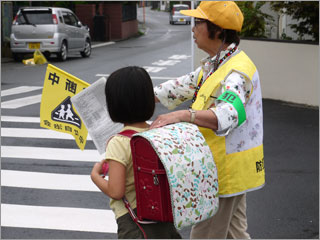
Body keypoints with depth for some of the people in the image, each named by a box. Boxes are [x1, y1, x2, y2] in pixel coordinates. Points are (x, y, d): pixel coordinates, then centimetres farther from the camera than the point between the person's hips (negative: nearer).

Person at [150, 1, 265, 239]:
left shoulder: (237, 71, -25)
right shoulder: (214, 65, 10)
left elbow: (229, 114, -42)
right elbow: (184, 85, 22)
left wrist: (184, 115, -55)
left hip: (226, 172, -10)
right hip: (225, 168, 10)